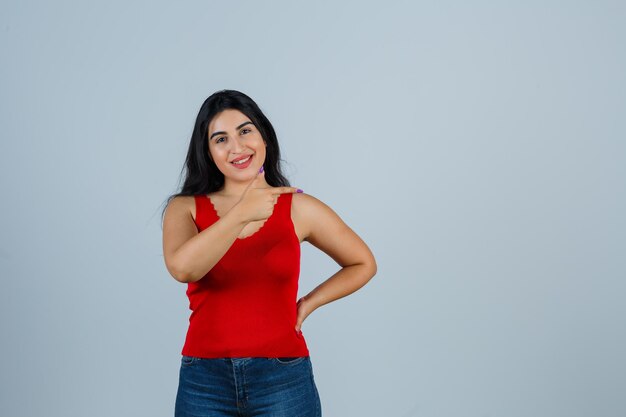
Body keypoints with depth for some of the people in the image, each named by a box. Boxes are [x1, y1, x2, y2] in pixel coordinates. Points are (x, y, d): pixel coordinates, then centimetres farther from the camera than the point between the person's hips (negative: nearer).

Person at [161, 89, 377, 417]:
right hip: (205, 381, 1)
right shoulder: (186, 208, 1)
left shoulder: (298, 208, 0)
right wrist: (240, 214, -21)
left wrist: (308, 303, 3)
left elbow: (363, 264, 12)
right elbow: (182, 268, -20)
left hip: (283, 380, 0)